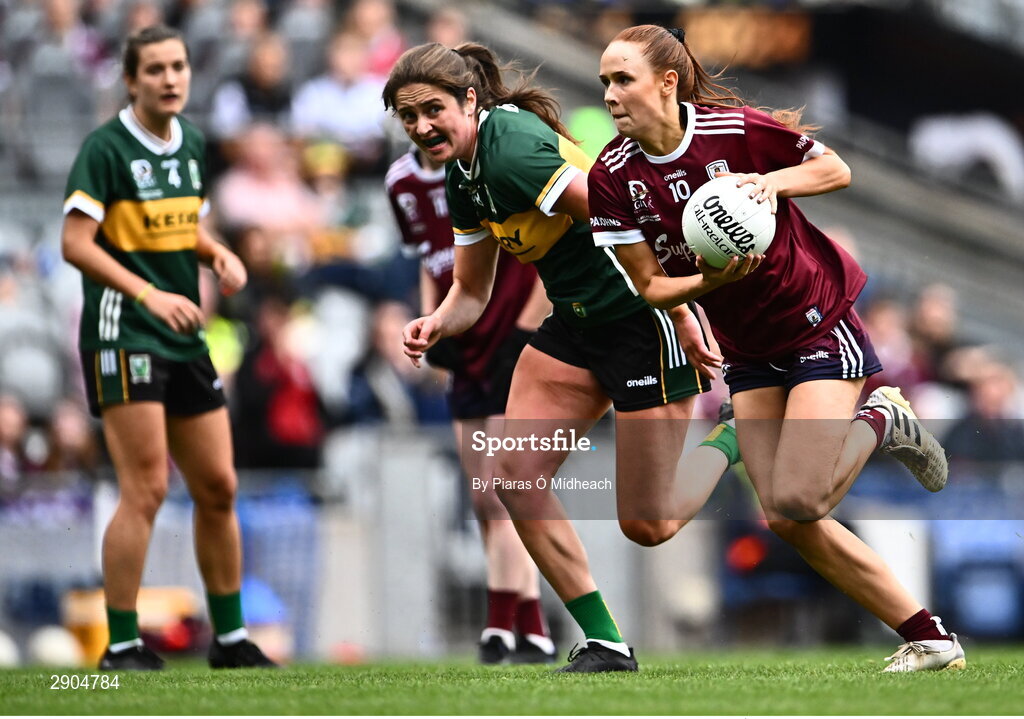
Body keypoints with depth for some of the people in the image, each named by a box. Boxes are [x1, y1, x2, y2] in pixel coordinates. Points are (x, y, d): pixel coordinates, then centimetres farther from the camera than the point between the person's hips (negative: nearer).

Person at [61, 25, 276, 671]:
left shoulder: (193, 144, 12)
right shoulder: (106, 148, -11)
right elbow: (76, 243, -16)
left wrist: (220, 254, 3)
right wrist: (149, 294, -26)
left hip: (184, 339, 8)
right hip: (122, 336, -8)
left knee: (218, 487, 9)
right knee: (146, 489, -13)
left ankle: (230, 636, 19)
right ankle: (122, 644, -6)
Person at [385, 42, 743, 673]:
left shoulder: (511, 150, -24)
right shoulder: (463, 177, 6)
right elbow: (472, 290, 15)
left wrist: (680, 313, -24)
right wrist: (437, 325, -8)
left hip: (645, 318, -9)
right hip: (576, 322, 9)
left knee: (648, 526, -3)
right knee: (515, 474, -3)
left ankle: (737, 437, 25)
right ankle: (605, 643, 6)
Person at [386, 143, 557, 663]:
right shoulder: (401, 182, 7)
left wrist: (524, 332, -15)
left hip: (519, 352, -8)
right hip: (466, 355, 8)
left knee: (502, 496, -11)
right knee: (486, 503, 7)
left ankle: (501, 629, -8)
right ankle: (533, 632, 12)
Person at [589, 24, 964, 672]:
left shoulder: (736, 131, -20)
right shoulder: (614, 176, -10)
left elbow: (836, 169, -5)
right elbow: (650, 286, -5)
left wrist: (774, 181, -24)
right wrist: (710, 281, -25)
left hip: (821, 326, -5)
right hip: (748, 350, 5)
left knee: (797, 501, -19)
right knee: (786, 520, -2)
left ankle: (882, 422, 11)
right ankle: (931, 641, 7)